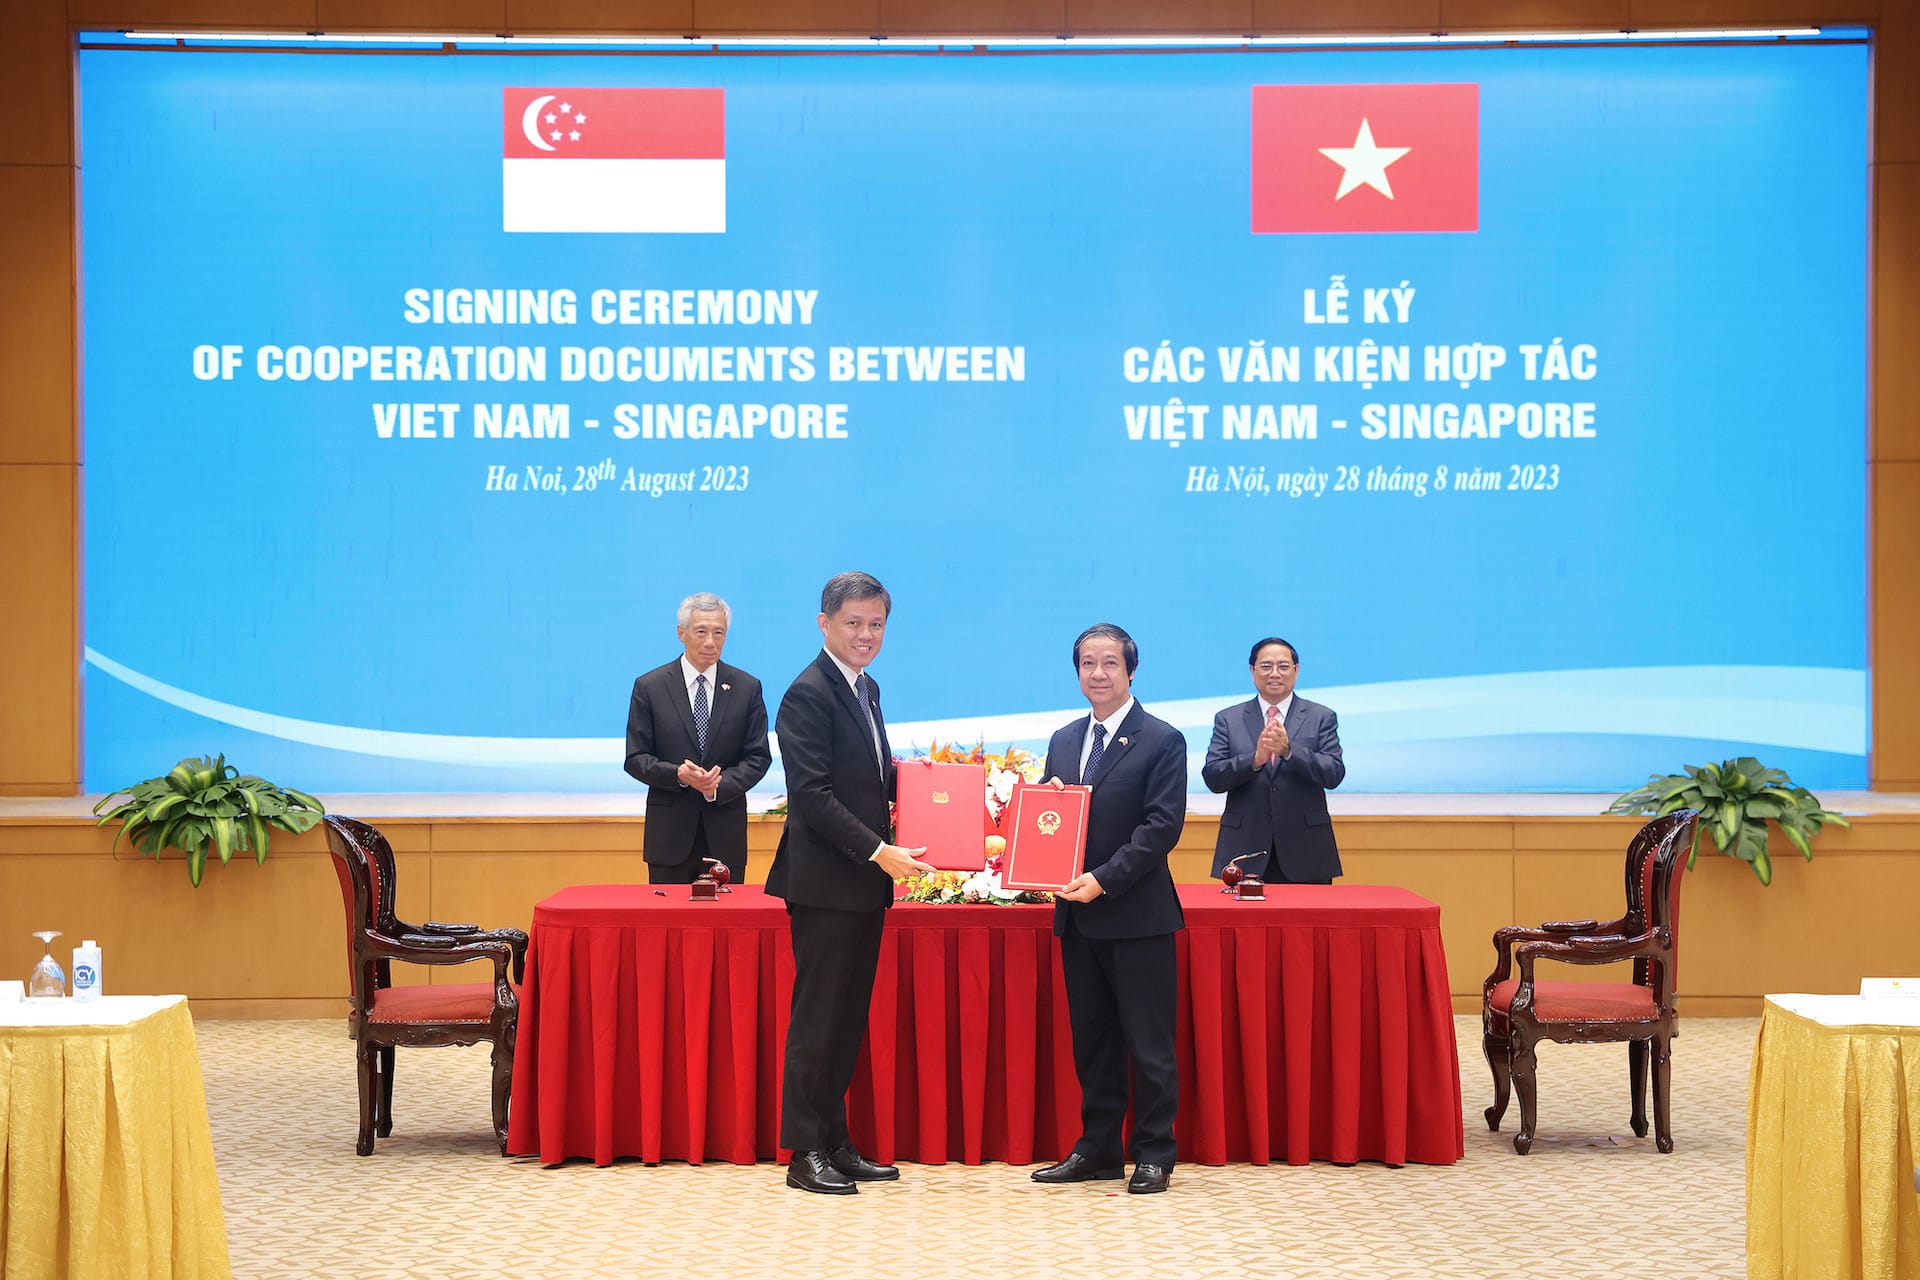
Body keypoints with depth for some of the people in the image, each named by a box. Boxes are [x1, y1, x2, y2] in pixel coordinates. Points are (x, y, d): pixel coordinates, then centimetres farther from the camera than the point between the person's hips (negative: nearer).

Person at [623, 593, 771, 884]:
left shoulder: (747, 687, 5)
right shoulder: (649, 687, 2)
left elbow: (759, 757, 4)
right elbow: (635, 759, 1)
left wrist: (720, 785, -14)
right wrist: (677, 774, -18)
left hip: (726, 836, 1)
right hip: (670, 832, -1)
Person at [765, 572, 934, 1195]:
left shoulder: (867, 690, 16)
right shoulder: (809, 694, -12)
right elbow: (813, 796, -19)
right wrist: (878, 851, -20)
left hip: (864, 884, 9)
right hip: (825, 882, -9)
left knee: (848, 1019, 12)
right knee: (817, 1018, -3)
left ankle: (835, 1144, 18)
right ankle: (806, 1153, 2)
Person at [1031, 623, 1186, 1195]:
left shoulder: (1162, 741, -6)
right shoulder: (1064, 741, 14)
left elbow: (1163, 825, -13)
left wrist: (1105, 879, -19)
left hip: (1137, 915, -6)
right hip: (1078, 915, 6)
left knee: (1148, 1042, 0)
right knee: (1091, 1040, 12)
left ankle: (1154, 1155, 7)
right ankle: (1097, 1149, 19)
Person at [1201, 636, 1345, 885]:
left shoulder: (1321, 718, 7)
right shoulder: (1228, 720, 9)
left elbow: (1334, 774, -5)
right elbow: (1212, 778, -2)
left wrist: (1289, 750, -21)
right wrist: (1255, 758, -20)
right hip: (1246, 854, 0)